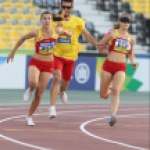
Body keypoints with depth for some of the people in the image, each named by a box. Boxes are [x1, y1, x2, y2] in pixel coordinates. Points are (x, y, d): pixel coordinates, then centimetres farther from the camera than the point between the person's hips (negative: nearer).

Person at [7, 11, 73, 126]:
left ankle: (29, 116, 21)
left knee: (39, 94, 1)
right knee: (33, 83, -33)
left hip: (48, 65, 2)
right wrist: (13, 52, 11)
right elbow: (22, 39, 5)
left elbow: (68, 33, 16)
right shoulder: (36, 32, -11)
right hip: (35, 63, -2)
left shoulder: (57, 30, -8)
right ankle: (30, 90, 5)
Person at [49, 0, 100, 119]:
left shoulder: (78, 21, -3)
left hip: (70, 56, 2)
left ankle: (62, 91, 56)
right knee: (57, 78, -21)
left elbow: (87, 35, -6)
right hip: (57, 55, -2)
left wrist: (97, 44, -21)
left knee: (66, 81, 17)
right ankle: (52, 108, -22)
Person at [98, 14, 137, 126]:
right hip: (108, 65, -1)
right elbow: (100, 46, 6)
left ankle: (113, 116, -29)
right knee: (103, 95, 7)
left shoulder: (131, 39, 9)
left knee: (116, 91, -22)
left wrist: (133, 62, 5)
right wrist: (103, 49, -14)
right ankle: (109, 90, 45)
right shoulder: (112, 34, -1)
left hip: (121, 67, 1)